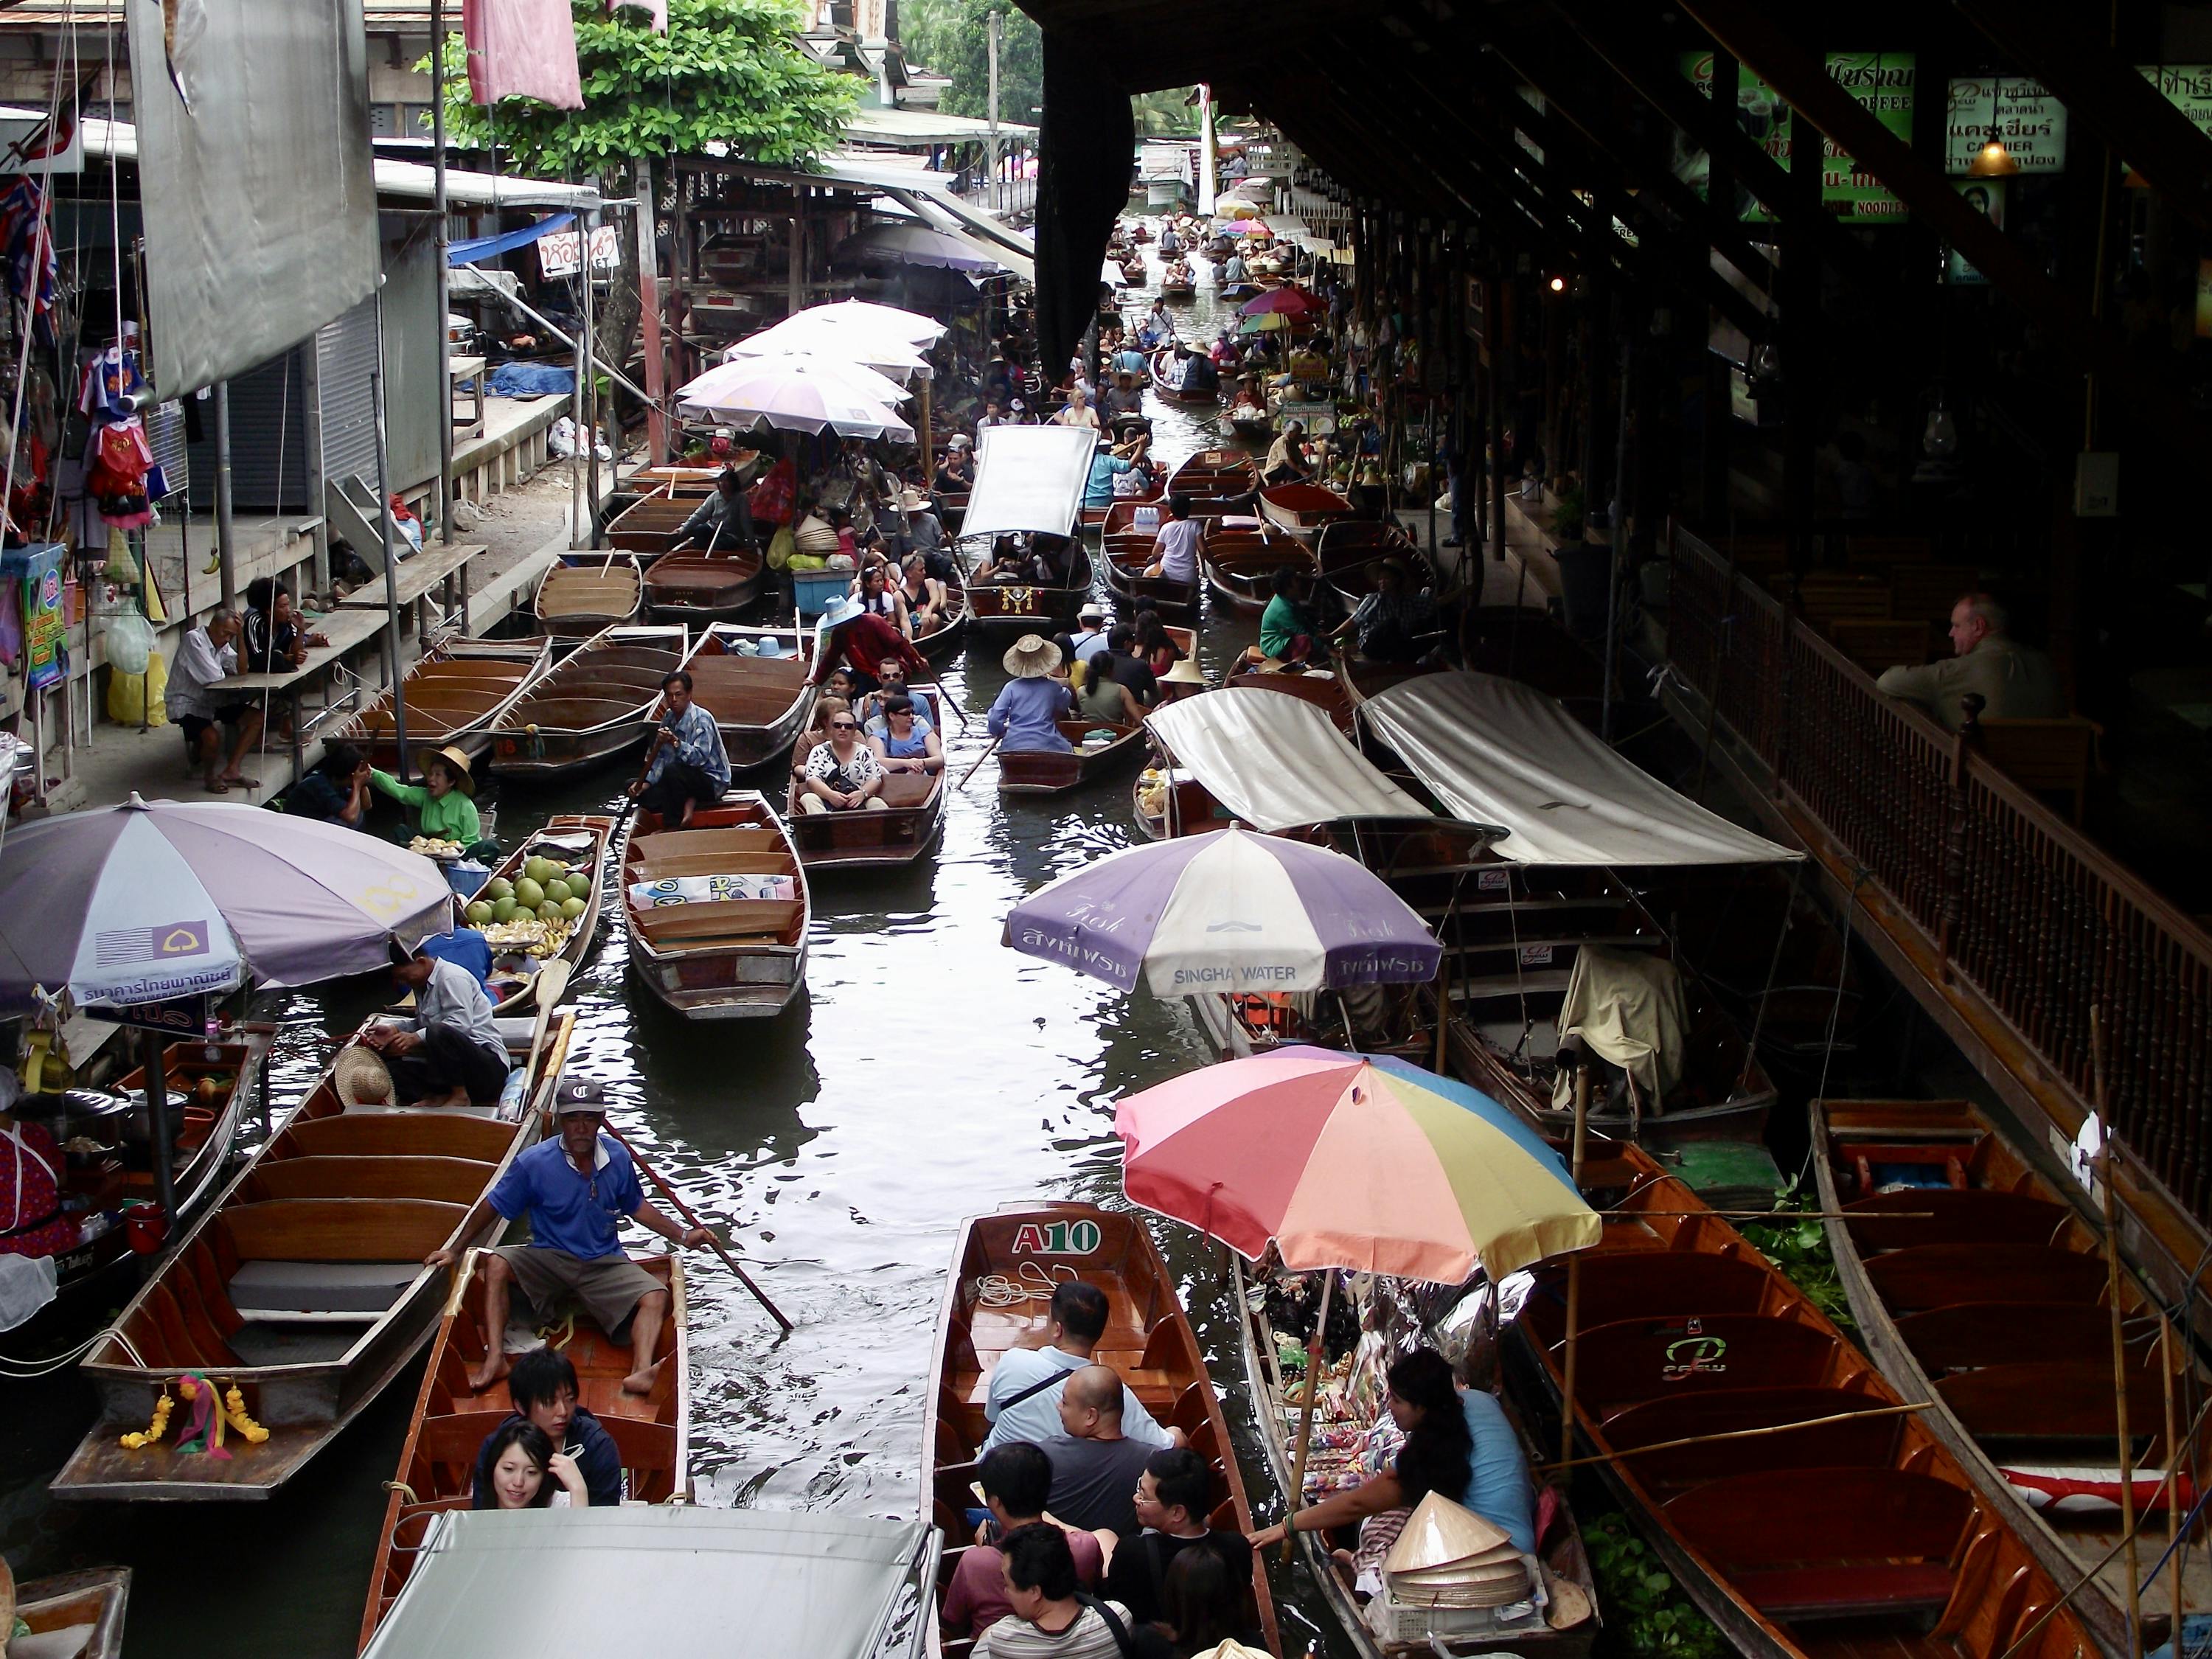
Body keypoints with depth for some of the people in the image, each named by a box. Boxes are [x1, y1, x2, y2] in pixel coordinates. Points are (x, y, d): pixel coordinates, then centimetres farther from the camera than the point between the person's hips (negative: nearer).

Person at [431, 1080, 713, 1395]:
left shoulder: (618, 1158, -1)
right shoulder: (534, 1163, -10)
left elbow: (636, 1208, 15)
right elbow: (491, 1209, -2)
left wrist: (682, 1237, 12)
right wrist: (454, 1250, -9)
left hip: (605, 1264, 2)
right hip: (548, 1260, -1)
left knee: (656, 1296, -24)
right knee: (495, 1263, -28)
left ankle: (641, 1372, -48)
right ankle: (495, 1359, -35)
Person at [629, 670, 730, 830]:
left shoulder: (701, 719, -19)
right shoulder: (668, 718, 5)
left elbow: (700, 757, -30)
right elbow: (661, 757, 8)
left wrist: (676, 742, -44)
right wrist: (647, 782, -5)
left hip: (712, 782, -8)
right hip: (686, 778, 8)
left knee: (673, 771, -36)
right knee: (645, 796, -12)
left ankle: (673, 827, -25)